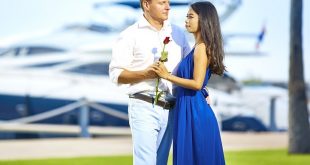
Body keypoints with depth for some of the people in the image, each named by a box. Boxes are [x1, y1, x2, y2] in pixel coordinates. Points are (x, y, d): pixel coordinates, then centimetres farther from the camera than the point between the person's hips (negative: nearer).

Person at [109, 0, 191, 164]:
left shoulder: (177, 33, 12)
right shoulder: (130, 35, -2)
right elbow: (116, 74, -6)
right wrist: (145, 74, -20)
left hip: (170, 109, 5)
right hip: (144, 107, -5)